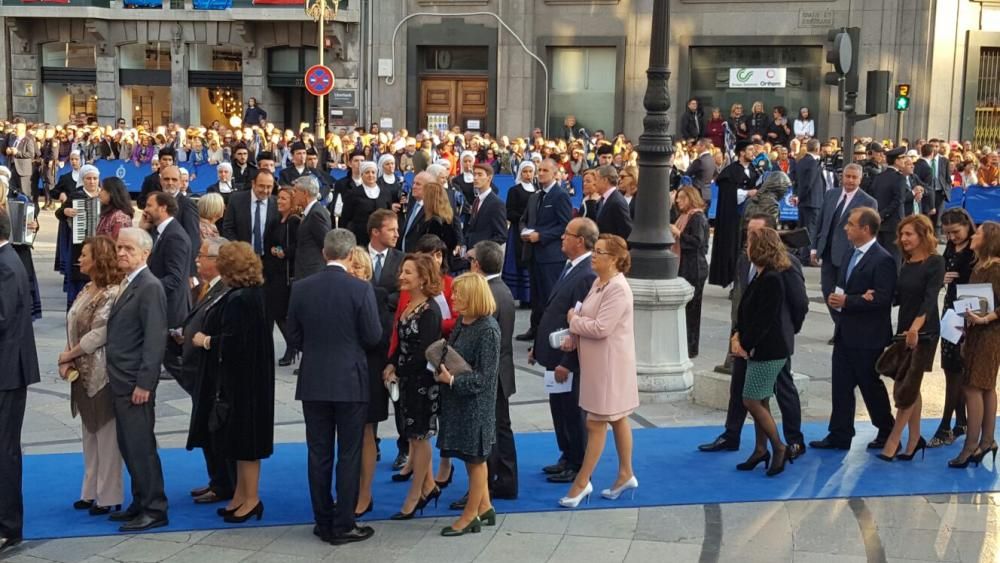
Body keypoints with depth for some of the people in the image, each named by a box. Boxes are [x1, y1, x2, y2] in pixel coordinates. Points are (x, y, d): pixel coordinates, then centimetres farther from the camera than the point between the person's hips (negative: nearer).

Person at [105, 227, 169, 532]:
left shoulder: (149, 287, -14)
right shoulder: (128, 284, 14)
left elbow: (155, 339, -19)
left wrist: (144, 383, -21)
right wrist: (117, 378, 10)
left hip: (136, 382, -9)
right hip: (121, 380, 9)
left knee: (141, 446, -4)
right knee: (129, 446, 14)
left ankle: (155, 510, 3)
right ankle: (141, 503, 24)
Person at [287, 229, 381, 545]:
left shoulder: (301, 288, -3)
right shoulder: (361, 289, -13)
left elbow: (293, 337, 3)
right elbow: (373, 337, -9)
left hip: (313, 382, 3)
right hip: (350, 382, -3)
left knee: (319, 455, 10)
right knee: (349, 455, 5)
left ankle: (323, 523, 17)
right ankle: (343, 526, 8)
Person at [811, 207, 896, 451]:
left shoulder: (883, 260, -16)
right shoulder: (850, 253, 11)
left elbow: (882, 298, -22)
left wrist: (847, 301, -22)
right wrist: (834, 297, -5)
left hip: (868, 336, -8)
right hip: (845, 332, 8)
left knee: (871, 385, 6)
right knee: (841, 385, 9)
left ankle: (887, 433, 23)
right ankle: (839, 435, 16)